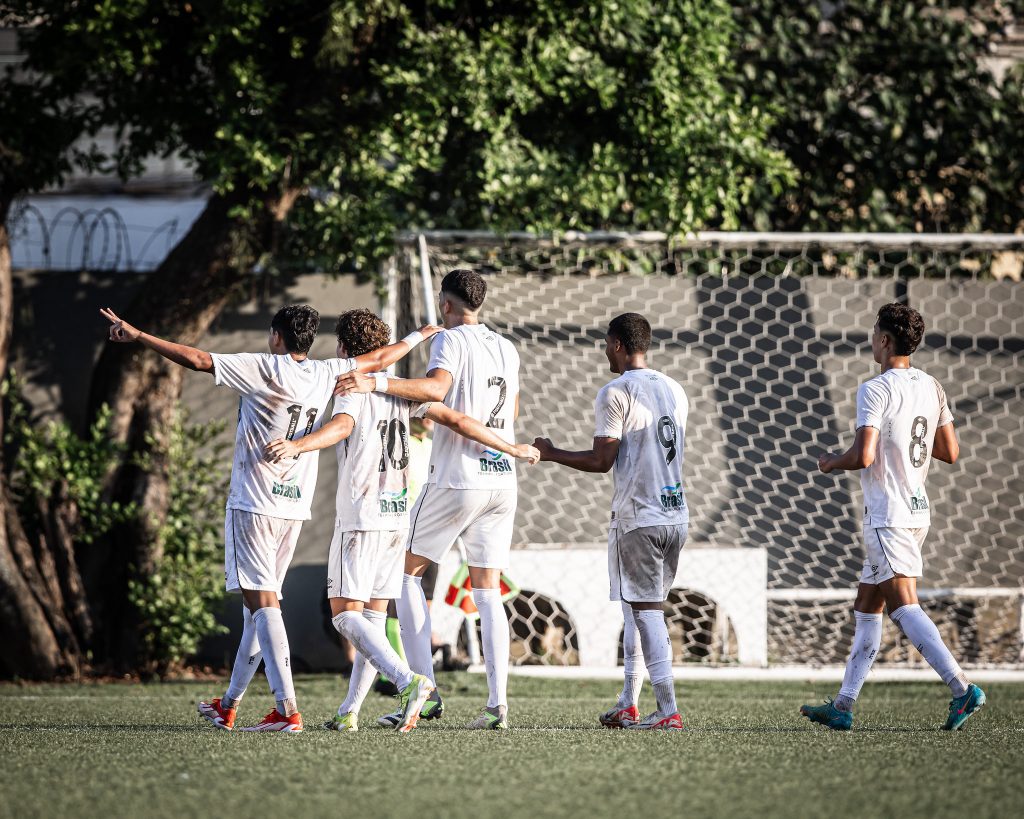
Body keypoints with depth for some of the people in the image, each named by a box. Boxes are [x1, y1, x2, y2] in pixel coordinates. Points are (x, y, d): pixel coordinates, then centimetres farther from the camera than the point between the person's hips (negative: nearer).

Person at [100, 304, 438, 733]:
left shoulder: (263, 368, -10)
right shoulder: (325, 374, 7)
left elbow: (196, 359, -15)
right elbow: (379, 359, 22)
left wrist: (137, 335, -8)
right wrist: (418, 337, 41)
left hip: (253, 504, -7)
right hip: (295, 508, 7)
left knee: (262, 602, -10)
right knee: (257, 604, 15)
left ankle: (287, 709, -22)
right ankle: (228, 706, 25)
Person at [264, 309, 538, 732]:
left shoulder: (353, 389, -9)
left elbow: (341, 427, -30)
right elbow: (456, 420, 8)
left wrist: (297, 446, -48)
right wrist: (512, 449, 17)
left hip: (360, 518, -7)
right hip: (398, 514, 7)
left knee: (346, 614, -8)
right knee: (374, 614, 11)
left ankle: (409, 681, -28)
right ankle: (349, 712, 12)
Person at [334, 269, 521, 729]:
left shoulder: (451, 340, -7)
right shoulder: (507, 349, 14)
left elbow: (436, 388, -27)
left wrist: (376, 384, -35)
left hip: (455, 480, -6)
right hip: (503, 480, 6)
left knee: (407, 571, 8)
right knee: (488, 591, 7)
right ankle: (498, 703, -3)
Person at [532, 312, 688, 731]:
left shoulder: (616, 393, -10)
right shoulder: (674, 391, 13)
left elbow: (601, 461, -12)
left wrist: (552, 454, 2)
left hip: (637, 518, -7)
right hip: (675, 515, 7)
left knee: (646, 610, -6)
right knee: (638, 608, 16)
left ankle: (668, 710, -11)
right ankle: (628, 705, 19)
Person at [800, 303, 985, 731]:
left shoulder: (875, 390, -15)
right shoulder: (932, 388, 9)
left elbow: (863, 456, -22)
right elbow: (950, 452, 14)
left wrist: (830, 463, -2)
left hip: (887, 515, -9)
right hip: (918, 511, 9)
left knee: (904, 607, -14)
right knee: (866, 609, 14)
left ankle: (962, 688, -27)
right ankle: (842, 706, 16)